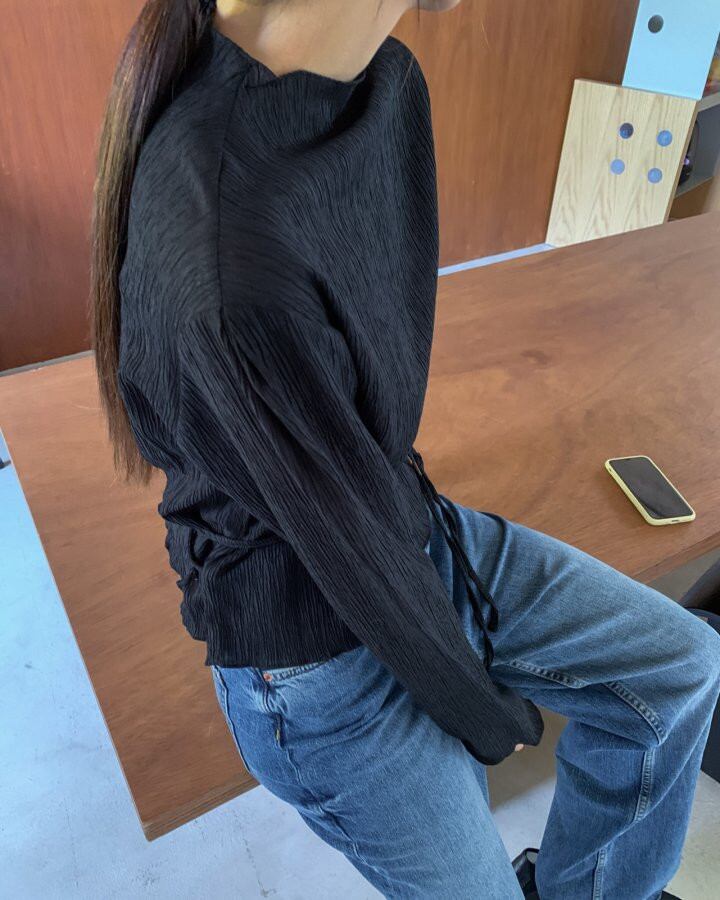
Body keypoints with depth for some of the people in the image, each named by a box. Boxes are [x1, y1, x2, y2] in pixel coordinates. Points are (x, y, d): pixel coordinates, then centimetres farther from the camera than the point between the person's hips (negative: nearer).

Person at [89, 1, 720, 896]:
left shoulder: (385, 78, -8)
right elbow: (354, 558, -25)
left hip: (416, 532, 8)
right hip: (321, 654, -7)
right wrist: (488, 714, -5)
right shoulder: (232, 284, -38)